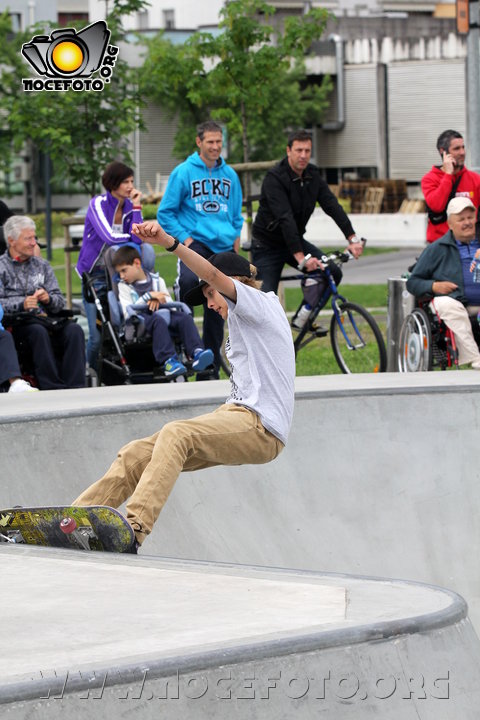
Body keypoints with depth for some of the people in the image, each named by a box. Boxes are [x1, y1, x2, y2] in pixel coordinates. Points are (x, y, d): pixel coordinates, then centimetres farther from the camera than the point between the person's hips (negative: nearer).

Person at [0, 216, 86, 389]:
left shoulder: (42, 265, 22)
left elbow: (60, 301, 14)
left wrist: (48, 298, -9)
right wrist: (22, 304, -22)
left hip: (45, 318, 4)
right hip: (16, 323, -4)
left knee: (74, 330, -25)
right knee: (39, 331, -36)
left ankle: (75, 387, -34)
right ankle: (52, 388, -40)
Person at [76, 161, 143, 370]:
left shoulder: (129, 206, 4)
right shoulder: (98, 204, -10)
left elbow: (138, 239, -10)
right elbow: (109, 237, -21)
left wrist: (136, 207, -11)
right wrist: (132, 236, -6)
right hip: (95, 275, -4)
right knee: (98, 335, -11)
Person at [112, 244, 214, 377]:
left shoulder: (157, 280, 20)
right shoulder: (123, 286, 13)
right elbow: (127, 313, -3)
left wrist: (158, 301, -4)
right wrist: (148, 296, -9)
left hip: (162, 315, 3)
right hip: (139, 320, -3)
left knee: (185, 318, -26)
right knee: (158, 321, -38)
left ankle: (196, 353, -45)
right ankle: (168, 360, -51)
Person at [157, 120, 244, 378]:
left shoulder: (229, 174, 13)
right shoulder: (184, 172, -2)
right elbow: (165, 212, 0)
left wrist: (236, 236, 7)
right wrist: (183, 237, -11)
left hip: (224, 246, 4)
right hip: (195, 242, -4)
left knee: (217, 308, 6)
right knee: (190, 280, -38)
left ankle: (211, 367, 14)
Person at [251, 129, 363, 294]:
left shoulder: (313, 175, -2)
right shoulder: (274, 178, -24)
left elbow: (332, 206, -9)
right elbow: (285, 218, -33)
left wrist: (352, 239, -22)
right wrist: (301, 257, -42)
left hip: (295, 240, 6)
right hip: (267, 246, -6)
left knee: (333, 273, -9)